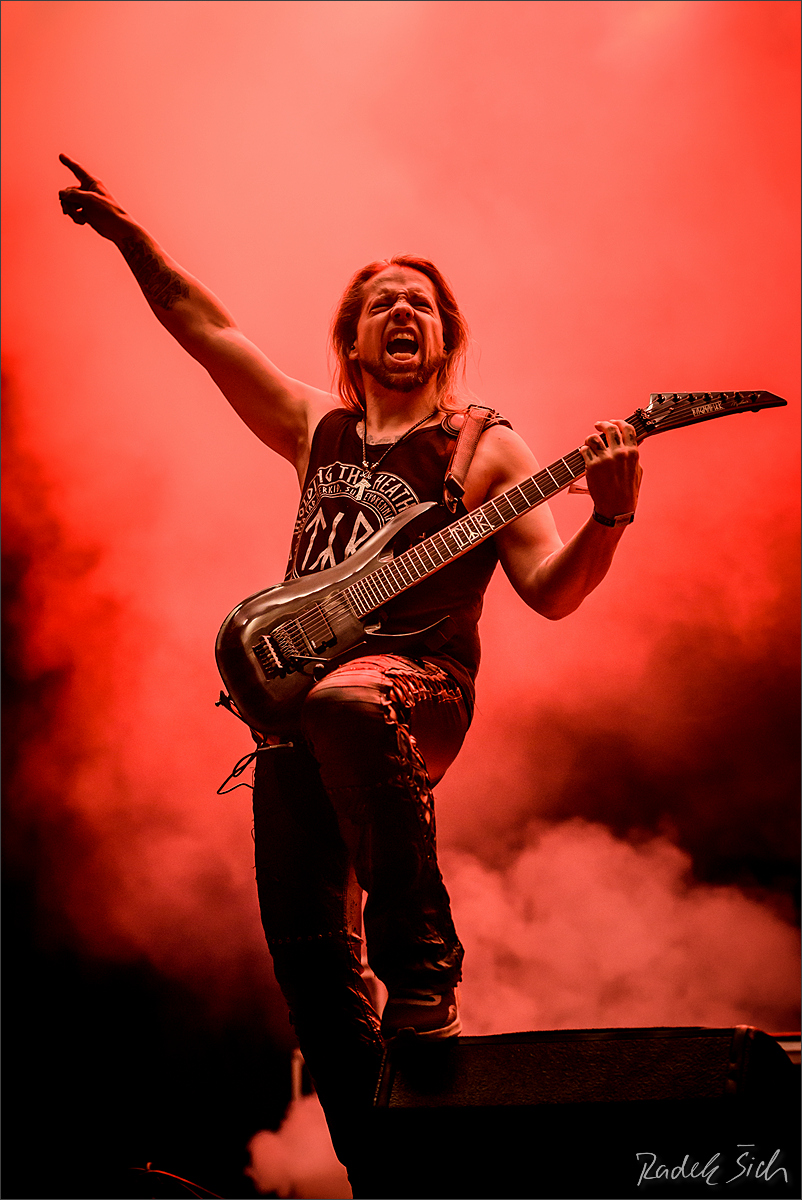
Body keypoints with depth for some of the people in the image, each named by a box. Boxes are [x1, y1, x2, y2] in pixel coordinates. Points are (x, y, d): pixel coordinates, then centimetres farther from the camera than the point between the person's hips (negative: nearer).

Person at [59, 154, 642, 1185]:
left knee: (346, 703, -42)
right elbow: (204, 326, 22)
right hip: (296, 697, 5)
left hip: (416, 678, -5)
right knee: (302, 935, -2)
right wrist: (128, 235, 16)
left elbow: (550, 591, 1)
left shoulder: (487, 449, 8)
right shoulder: (318, 429, 21)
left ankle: (421, 972, -30)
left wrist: (608, 519, -17)